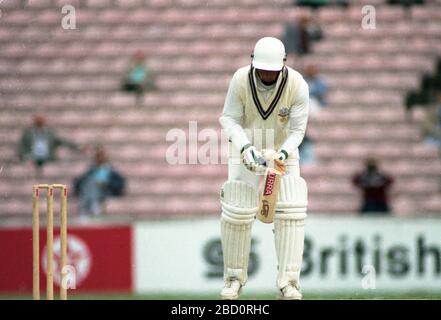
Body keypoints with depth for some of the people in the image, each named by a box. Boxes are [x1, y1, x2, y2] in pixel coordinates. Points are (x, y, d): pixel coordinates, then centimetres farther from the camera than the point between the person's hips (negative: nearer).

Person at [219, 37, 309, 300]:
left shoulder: (297, 85, -23)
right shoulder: (241, 80, -22)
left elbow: (297, 129, -17)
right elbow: (229, 119, -16)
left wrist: (284, 153, -35)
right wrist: (246, 148, -32)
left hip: (284, 152, 0)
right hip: (246, 149, 0)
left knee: (290, 212, -12)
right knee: (237, 212, -6)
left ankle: (289, 282, -7)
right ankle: (235, 278, 12)